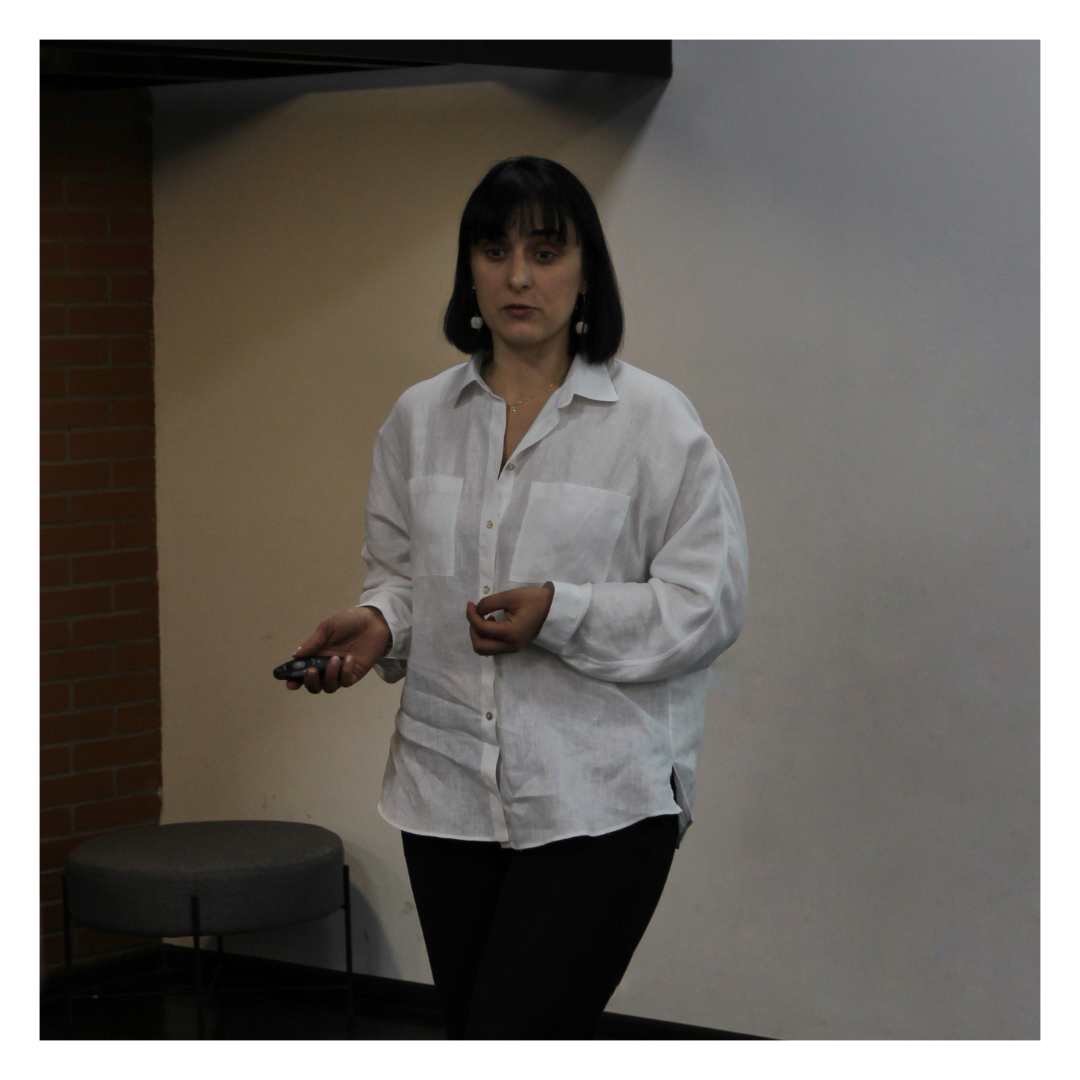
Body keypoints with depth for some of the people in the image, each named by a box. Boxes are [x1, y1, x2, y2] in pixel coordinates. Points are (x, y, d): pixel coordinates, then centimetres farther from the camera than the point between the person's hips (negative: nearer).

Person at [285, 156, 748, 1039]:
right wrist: (378, 624, -4)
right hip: (452, 790, 6)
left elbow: (708, 601, -8)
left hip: (599, 798, -5)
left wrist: (561, 614, -21)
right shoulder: (419, 419, 9)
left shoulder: (654, 421, -6)